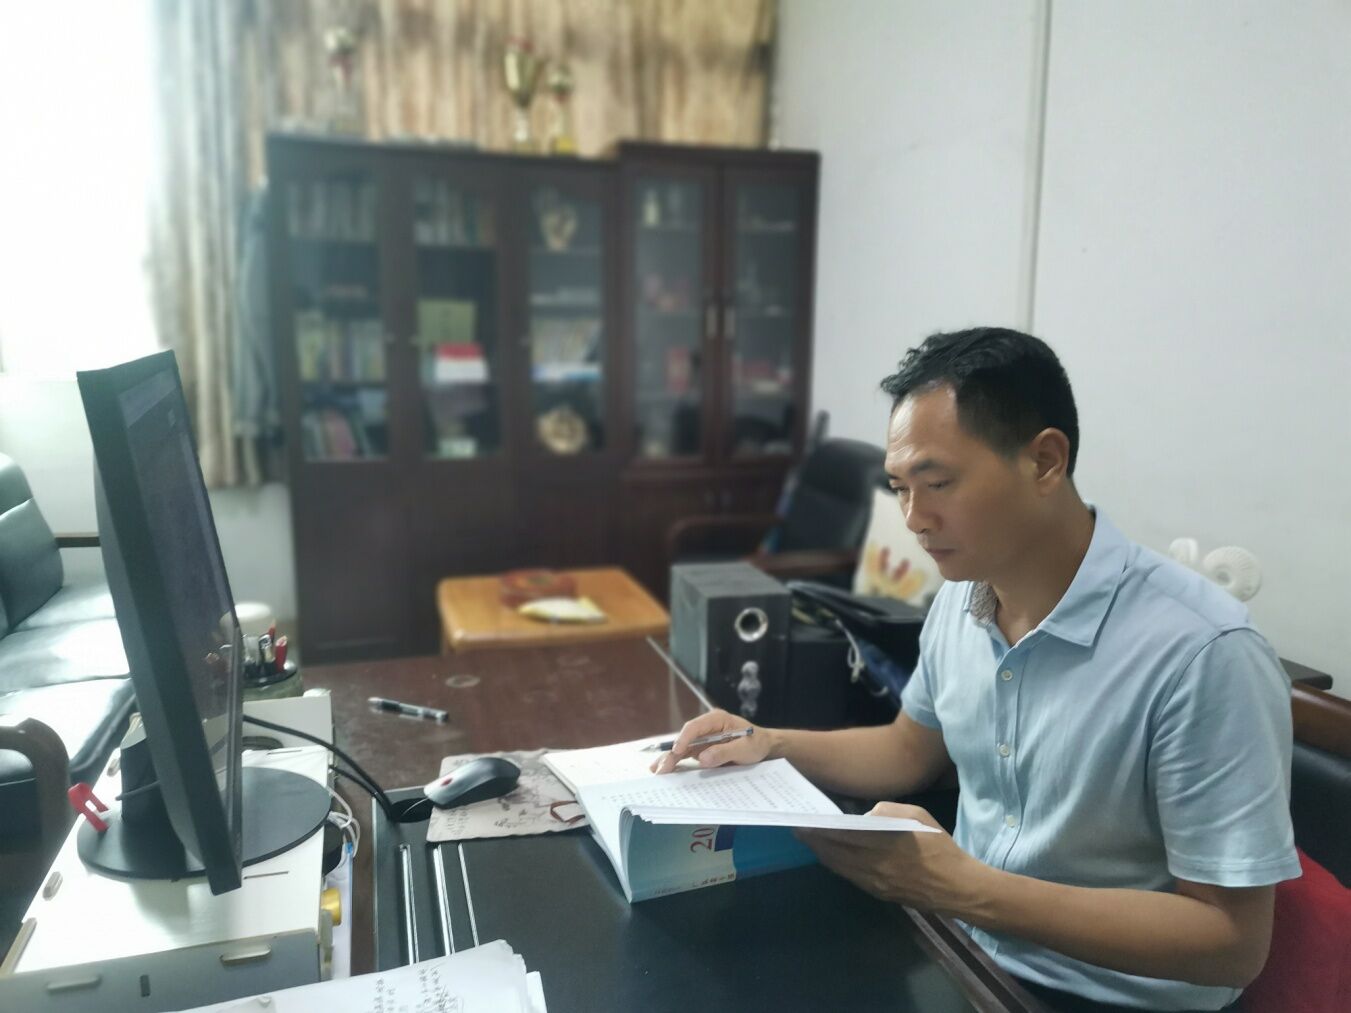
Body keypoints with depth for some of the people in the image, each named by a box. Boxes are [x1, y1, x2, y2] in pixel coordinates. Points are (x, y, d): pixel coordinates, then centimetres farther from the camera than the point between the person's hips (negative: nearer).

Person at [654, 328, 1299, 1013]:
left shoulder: (1202, 654, -25)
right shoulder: (960, 596, -4)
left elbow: (1232, 940, -21)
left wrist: (962, 888, -29)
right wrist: (769, 744, -3)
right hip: (964, 944, 6)